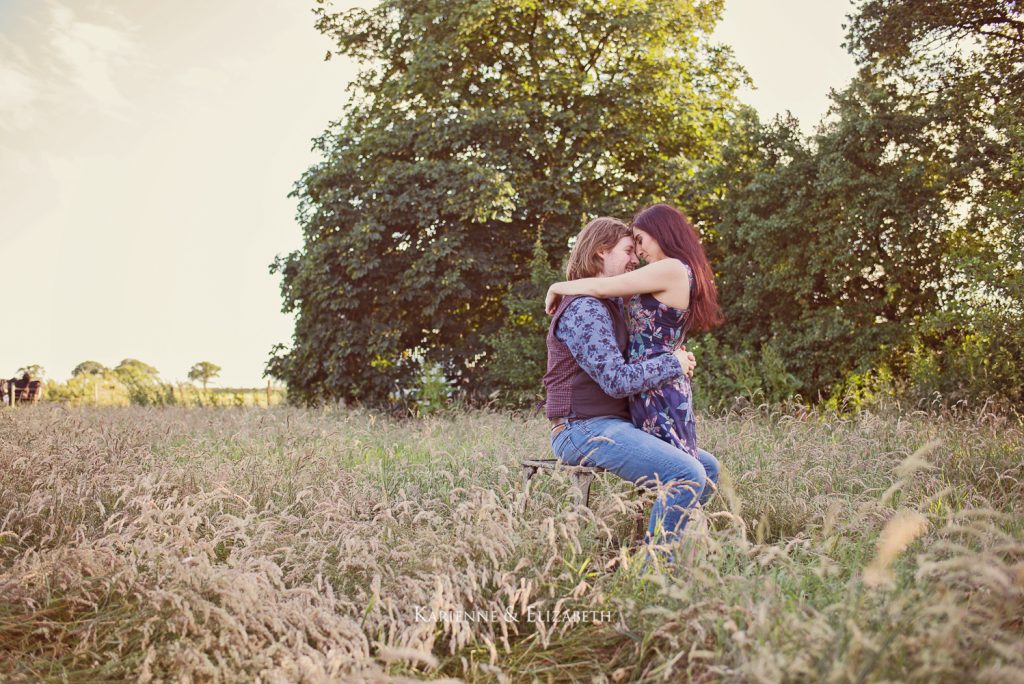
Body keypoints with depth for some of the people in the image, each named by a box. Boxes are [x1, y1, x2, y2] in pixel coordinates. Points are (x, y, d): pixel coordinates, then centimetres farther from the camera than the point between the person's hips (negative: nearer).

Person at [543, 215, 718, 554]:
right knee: (688, 476, -23)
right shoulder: (583, 308, -15)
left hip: (615, 424, 10)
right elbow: (617, 380, -23)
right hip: (585, 429, -10)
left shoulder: (611, 304, 18)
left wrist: (675, 356, 3)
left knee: (708, 466, 9)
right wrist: (673, 364, -10)